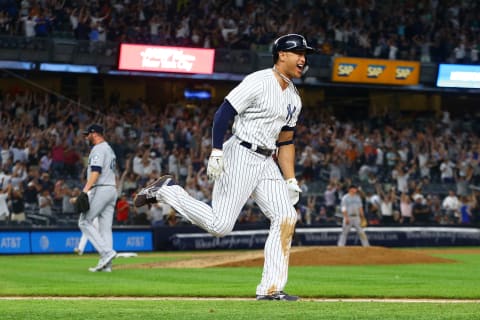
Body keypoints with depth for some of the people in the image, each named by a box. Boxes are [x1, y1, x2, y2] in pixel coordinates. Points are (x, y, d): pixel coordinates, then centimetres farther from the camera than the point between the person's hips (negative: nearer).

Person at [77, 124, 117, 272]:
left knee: (84, 221, -5)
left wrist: (85, 190, -28)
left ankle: (107, 252, -17)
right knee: (105, 227, 6)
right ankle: (106, 264, 1)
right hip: (112, 189, 10)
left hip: (100, 189, -10)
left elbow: (96, 172, -21)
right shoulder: (109, 149, 22)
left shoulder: (98, 149, -9)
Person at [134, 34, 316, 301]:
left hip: (266, 163, 8)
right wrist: (217, 152, -23)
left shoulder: (294, 98, 15)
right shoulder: (258, 83, -11)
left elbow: (286, 141, 20)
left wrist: (291, 180, 14)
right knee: (220, 225, -13)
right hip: (240, 156, -8)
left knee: (286, 217, -5)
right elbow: (223, 113, -14)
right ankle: (167, 190, 5)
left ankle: (271, 289, -4)